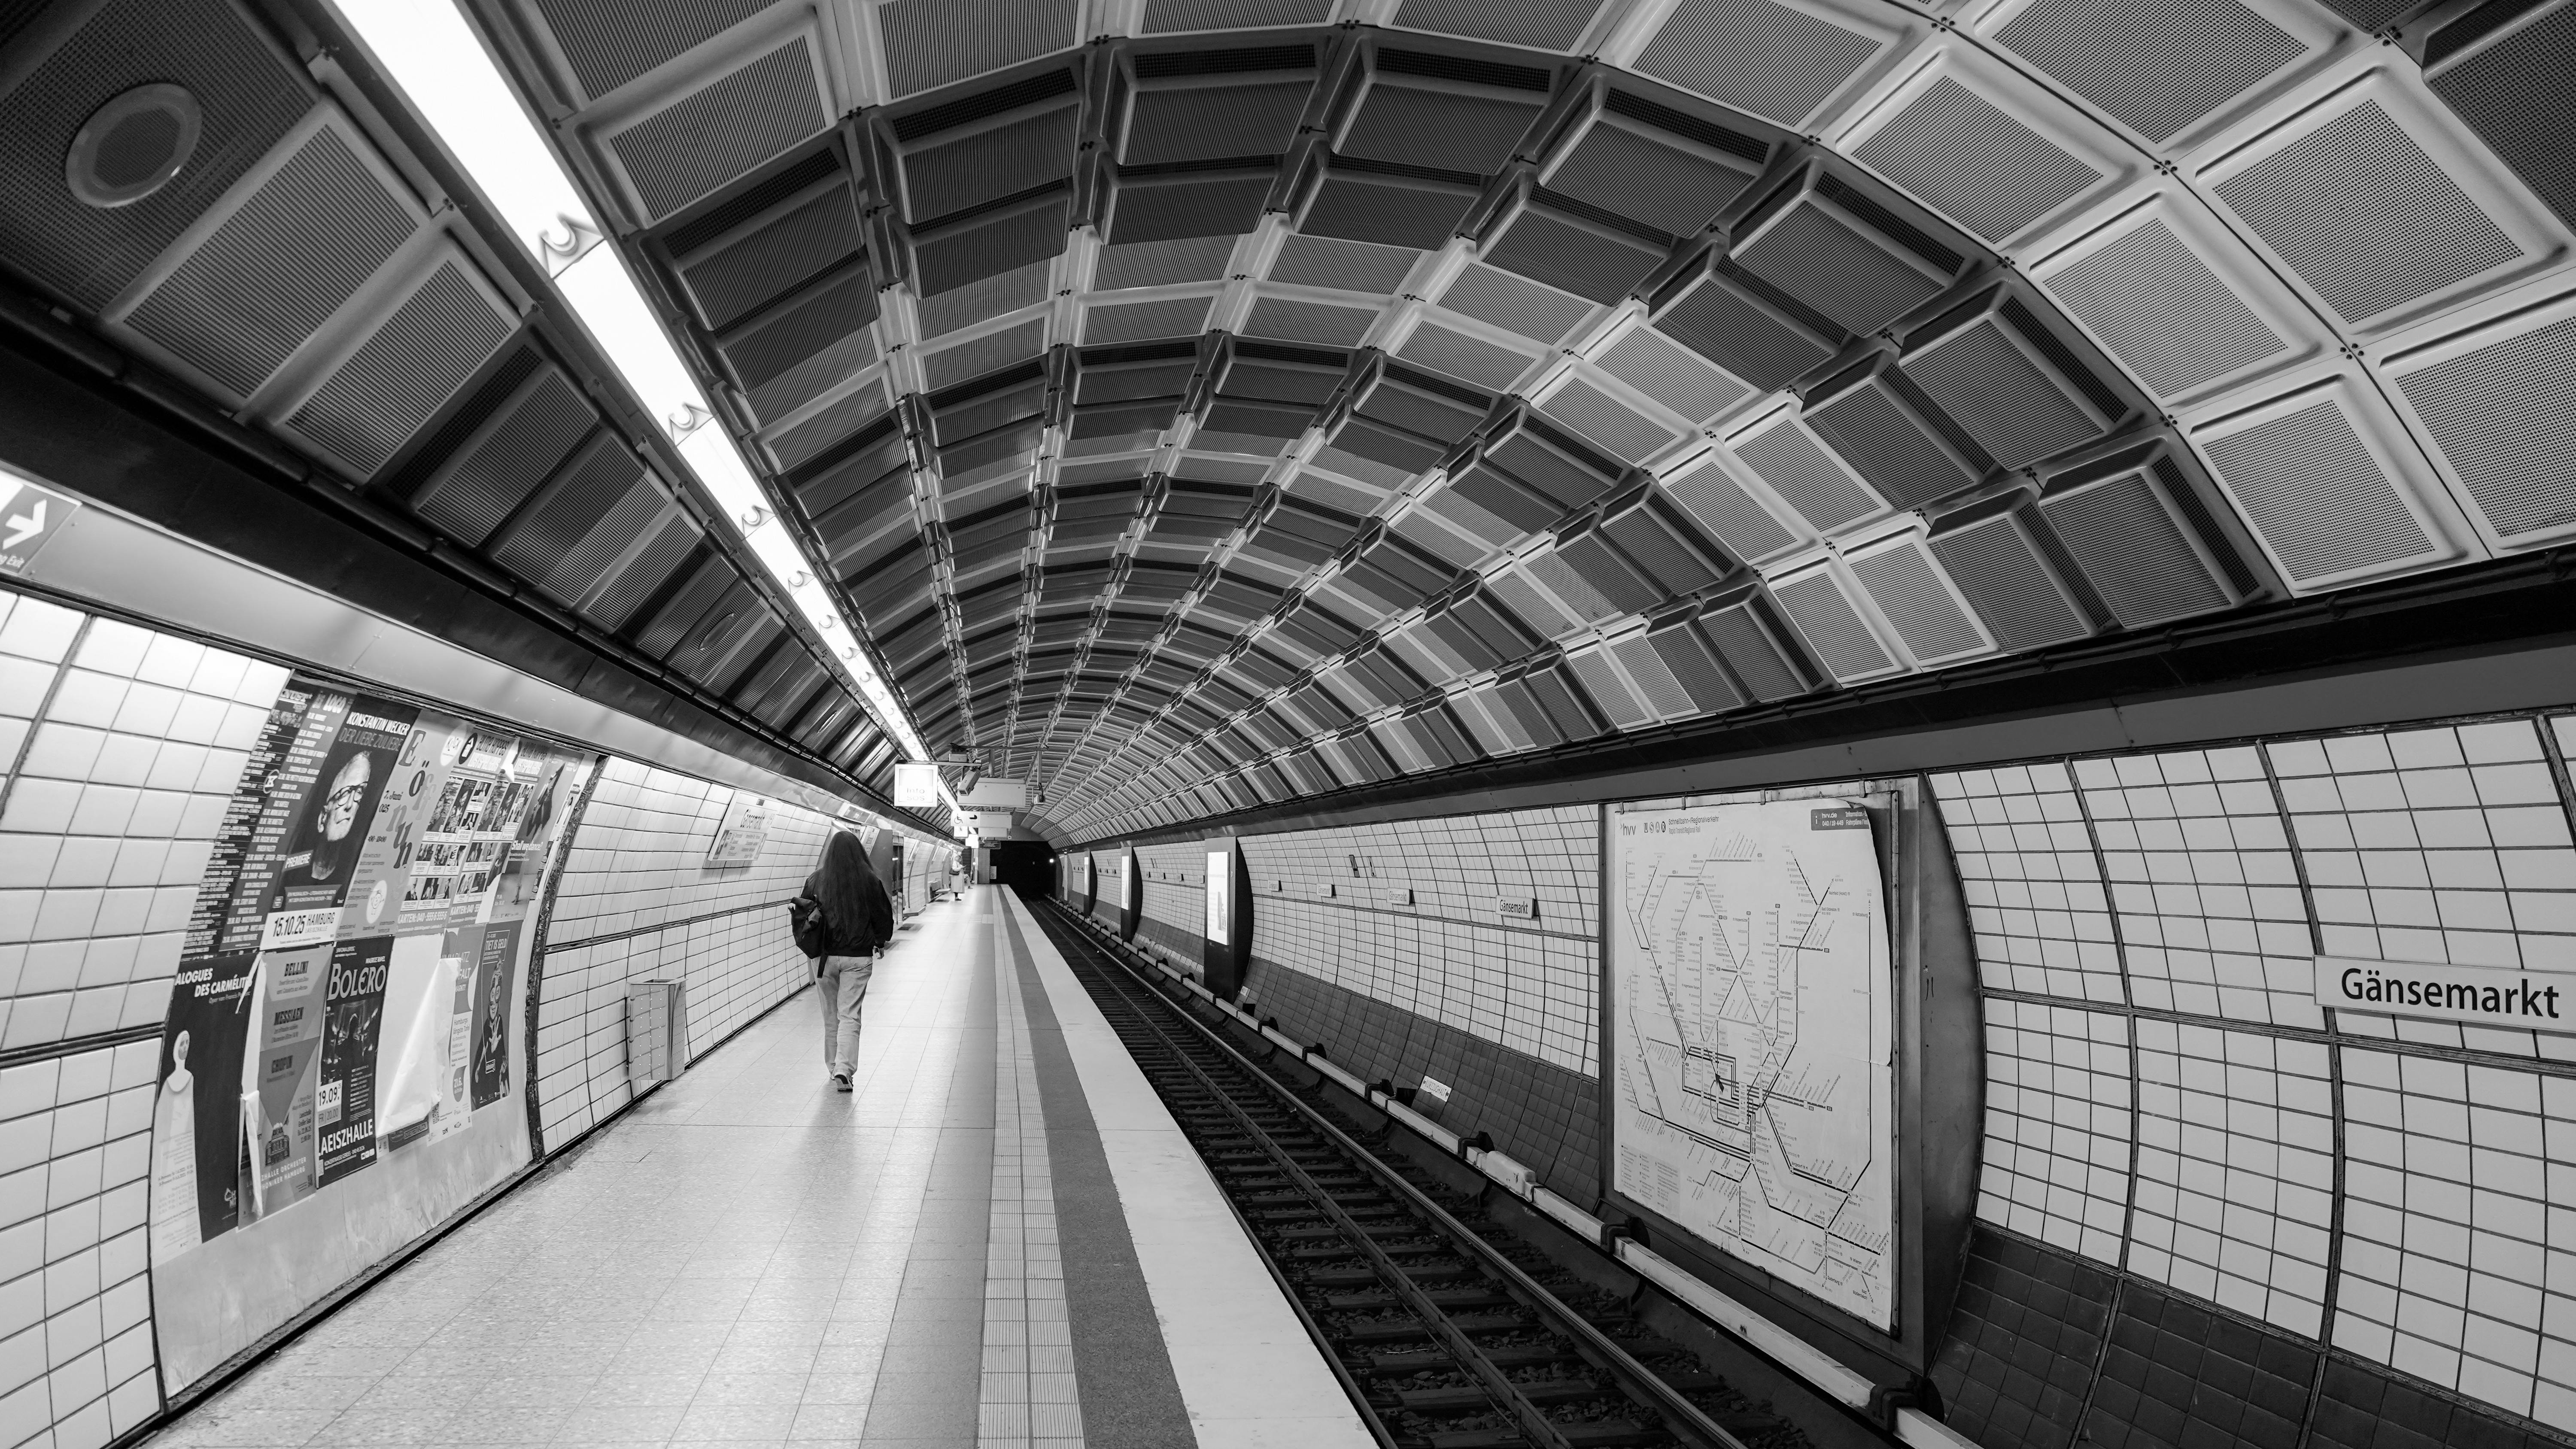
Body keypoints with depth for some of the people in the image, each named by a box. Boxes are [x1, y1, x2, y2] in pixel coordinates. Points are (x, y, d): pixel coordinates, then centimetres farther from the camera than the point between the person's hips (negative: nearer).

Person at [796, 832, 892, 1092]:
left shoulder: (817, 880, -3)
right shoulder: (870, 881, -6)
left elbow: (802, 914, -4)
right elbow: (884, 918, 3)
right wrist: (878, 941, 17)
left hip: (825, 956, 2)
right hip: (859, 957, -2)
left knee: (831, 1016, 16)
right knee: (850, 1015, 2)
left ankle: (834, 1067, 26)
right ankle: (844, 1070, -10)